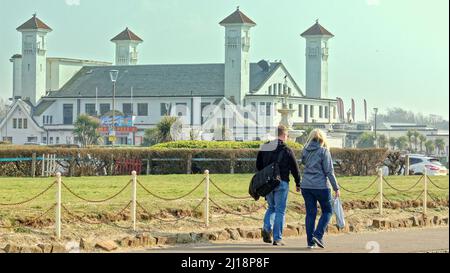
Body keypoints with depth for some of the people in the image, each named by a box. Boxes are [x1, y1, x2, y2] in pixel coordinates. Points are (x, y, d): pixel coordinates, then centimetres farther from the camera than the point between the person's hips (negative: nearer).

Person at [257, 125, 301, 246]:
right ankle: (277, 238, 1)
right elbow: (295, 169, -4)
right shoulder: (287, 150, -7)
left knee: (271, 207, 20)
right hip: (281, 183, -4)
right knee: (280, 211, 2)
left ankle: (267, 228, -4)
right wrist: (298, 183, 7)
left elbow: (258, 165, 13)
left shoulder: (264, 147, 7)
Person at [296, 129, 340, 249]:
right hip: (321, 186, -4)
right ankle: (318, 235, -6)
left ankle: (310, 241, 7)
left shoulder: (305, 150, 5)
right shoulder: (324, 151, -8)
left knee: (310, 213, 9)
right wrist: (336, 188, -5)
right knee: (327, 211, 10)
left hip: (306, 186, 4)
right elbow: (329, 171, -9)